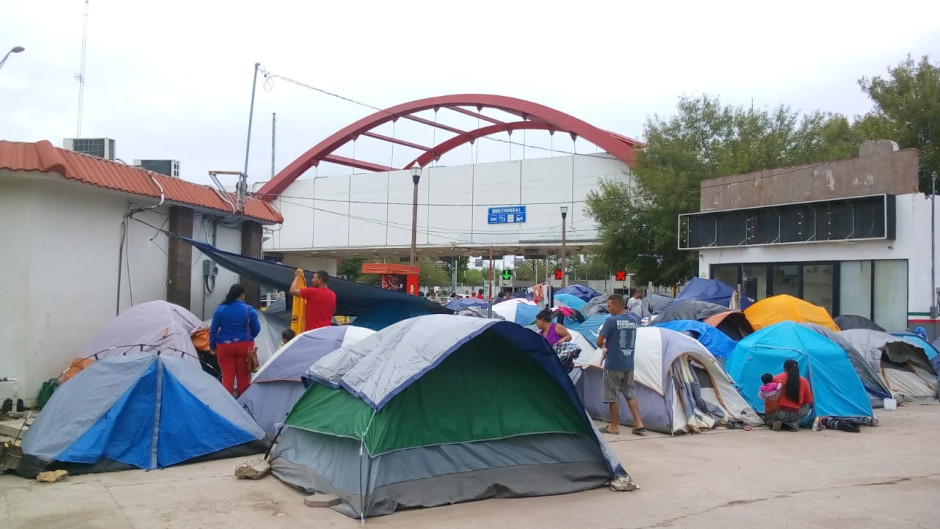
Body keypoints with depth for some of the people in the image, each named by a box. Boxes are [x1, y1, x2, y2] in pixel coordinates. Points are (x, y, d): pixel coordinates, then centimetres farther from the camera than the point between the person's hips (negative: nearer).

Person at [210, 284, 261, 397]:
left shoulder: (219, 309, -2)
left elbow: (213, 330, 1)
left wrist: (212, 346, 12)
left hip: (224, 346, 0)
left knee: (227, 376, 5)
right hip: (244, 346, 0)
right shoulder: (249, 309, -4)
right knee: (243, 375, 10)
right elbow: (256, 329, 2)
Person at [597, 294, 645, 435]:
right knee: (630, 393, 16)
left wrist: (604, 347, 8)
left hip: (613, 364, -6)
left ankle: (614, 426, 12)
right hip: (629, 364, 6)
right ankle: (639, 423, 11)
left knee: (613, 395, 4)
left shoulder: (611, 321, -16)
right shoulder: (634, 319, 3)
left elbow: (599, 341, -13)